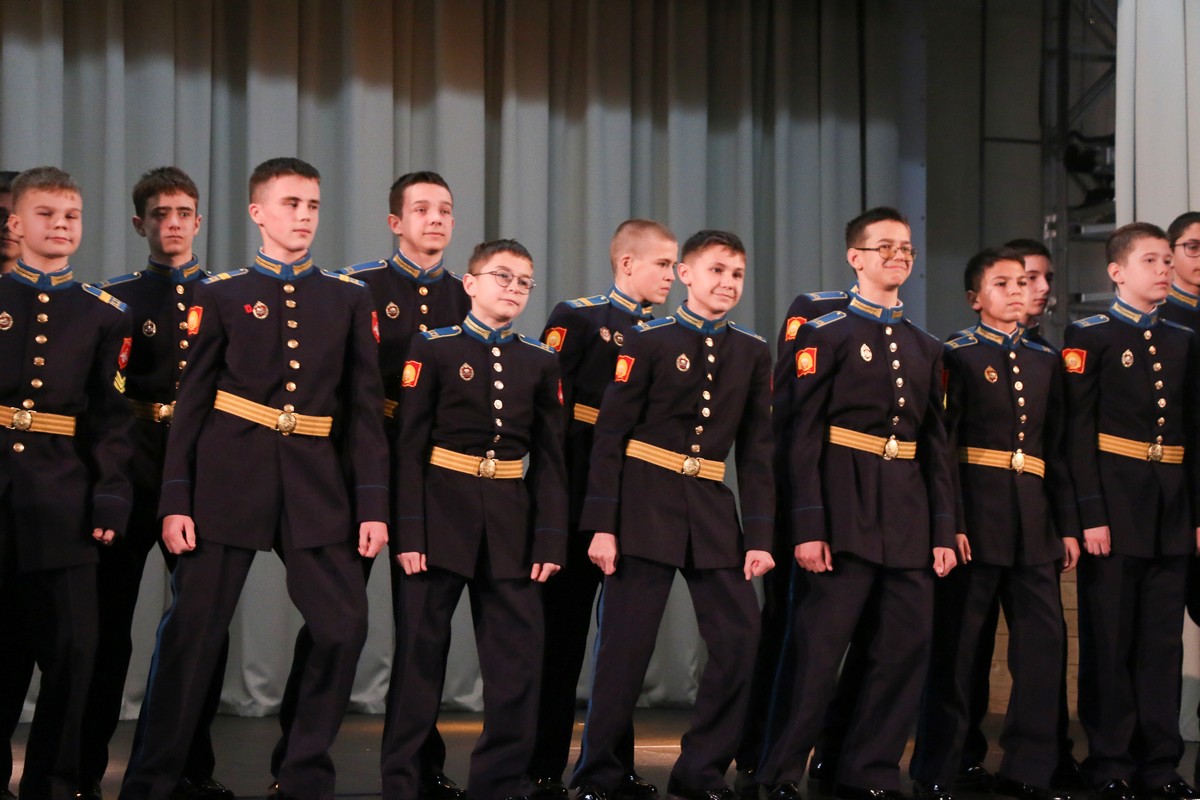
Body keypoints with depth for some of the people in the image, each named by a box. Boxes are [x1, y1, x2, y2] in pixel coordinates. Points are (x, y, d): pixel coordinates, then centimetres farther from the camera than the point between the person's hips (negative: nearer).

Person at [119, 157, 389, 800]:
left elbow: (365, 407, 7)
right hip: (228, 480, -2)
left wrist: (373, 504, 0)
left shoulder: (349, 299, 11)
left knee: (344, 626, -5)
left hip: (318, 486, 2)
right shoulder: (220, 294, 6)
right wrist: (175, 501, -4)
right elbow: (191, 403, 3)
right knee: (192, 630, -1)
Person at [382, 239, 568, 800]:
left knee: (519, 657, 0)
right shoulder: (433, 349, 0)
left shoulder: (540, 362, 9)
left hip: (512, 521, 3)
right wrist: (408, 533, -11)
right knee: (420, 652, 2)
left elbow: (550, 459, 8)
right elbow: (409, 448, -4)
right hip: (443, 515, -3)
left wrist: (550, 540, 0)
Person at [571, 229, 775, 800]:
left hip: (713, 508, 4)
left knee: (740, 639, -4)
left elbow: (756, 450, 9)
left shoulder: (752, 352, 9)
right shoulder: (649, 341, -2)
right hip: (646, 508, -4)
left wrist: (759, 535, 2)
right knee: (624, 646, -2)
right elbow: (609, 436, -4)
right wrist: (602, 525, -11)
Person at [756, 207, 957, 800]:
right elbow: (802, 436, -7)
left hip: (910, 522, 6)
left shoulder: (925, 347, 16)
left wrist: (943, 532, 10)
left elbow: (936, 445, 16)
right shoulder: (825, 334, -1)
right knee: (816, 652, -4)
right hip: (845, 514, -6)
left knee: (906, 648, 3)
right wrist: (808, 527, -14)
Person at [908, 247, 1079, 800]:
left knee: (1044, 639, 0)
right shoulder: (957, 356, 0)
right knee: (957, 645, 1)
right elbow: (941, 447, -5)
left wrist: (1067, 525, 10)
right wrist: (949, 523, -13)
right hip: (975, 518, -5)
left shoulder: (1045, 361, 16)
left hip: (1033, 524, 5)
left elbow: (1058, 447, 15)